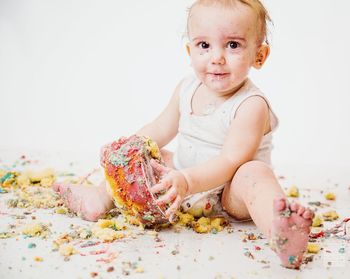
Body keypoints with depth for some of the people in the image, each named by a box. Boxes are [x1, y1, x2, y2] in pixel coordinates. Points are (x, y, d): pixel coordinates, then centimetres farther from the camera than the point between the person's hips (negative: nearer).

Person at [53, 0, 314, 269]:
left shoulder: (251, 105, -23)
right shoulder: (187, 89, -1)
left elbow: (230, 161, -30)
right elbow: (160, 129, 11)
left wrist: (187, 181, -42)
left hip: (229, 193, -7)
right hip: (184, 181, 7)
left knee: (254, 173, -38)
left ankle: (278, 228, -65)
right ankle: (102, 197, 5)